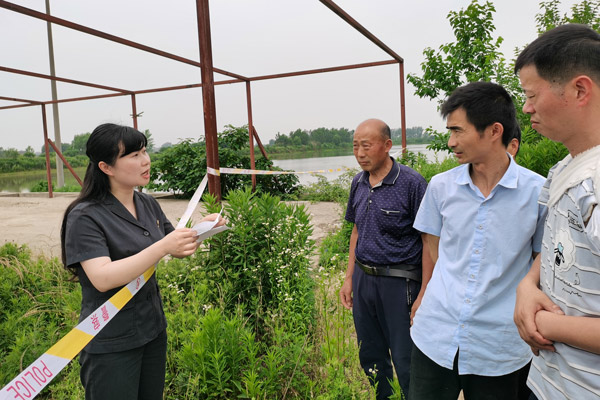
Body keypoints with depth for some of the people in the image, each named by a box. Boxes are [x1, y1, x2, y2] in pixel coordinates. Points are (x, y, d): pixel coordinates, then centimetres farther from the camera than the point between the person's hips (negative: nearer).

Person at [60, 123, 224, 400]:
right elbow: (102, 278, -27)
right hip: (111, 343, -6)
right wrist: (162, 247, -34)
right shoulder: (85, 217, -17)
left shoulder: (148, 205, 3)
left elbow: (179, 250, 11)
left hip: (153, 330, 6)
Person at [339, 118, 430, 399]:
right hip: (363, 278, 6)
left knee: (405, 362, 5)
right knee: (370, 356, 19)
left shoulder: (412, 183, -14)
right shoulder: (358, 183, 6)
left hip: (398, 282, -6)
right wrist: (349, 278, 14)